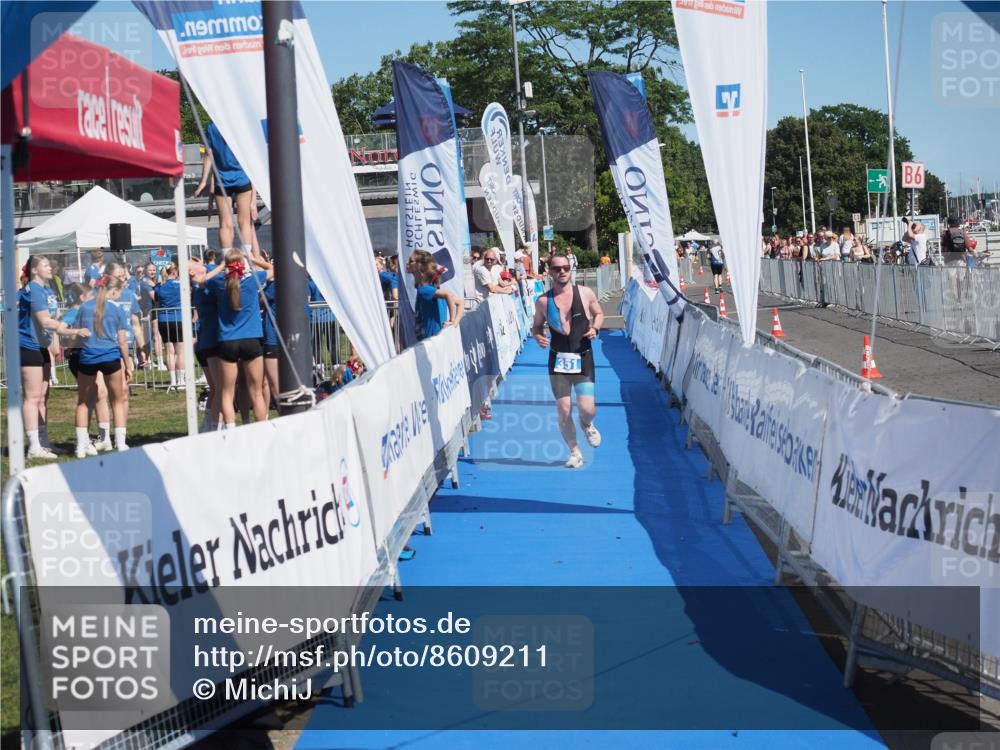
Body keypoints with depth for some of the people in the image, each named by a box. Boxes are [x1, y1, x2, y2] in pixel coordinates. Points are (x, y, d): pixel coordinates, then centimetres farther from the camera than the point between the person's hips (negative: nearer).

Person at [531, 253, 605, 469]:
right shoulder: (543, 301, -1)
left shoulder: (585, 294, -3)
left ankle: (587, 425, 28)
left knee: (587, 408, -11)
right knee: (564, 410, -2)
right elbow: (537, 326, 11)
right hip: (558, 359, 1)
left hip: (583, 358, -1)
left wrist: (595, 328, -8)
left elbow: (599, 313, 13)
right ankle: (574, 452, 18)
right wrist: (538, 337, -11)